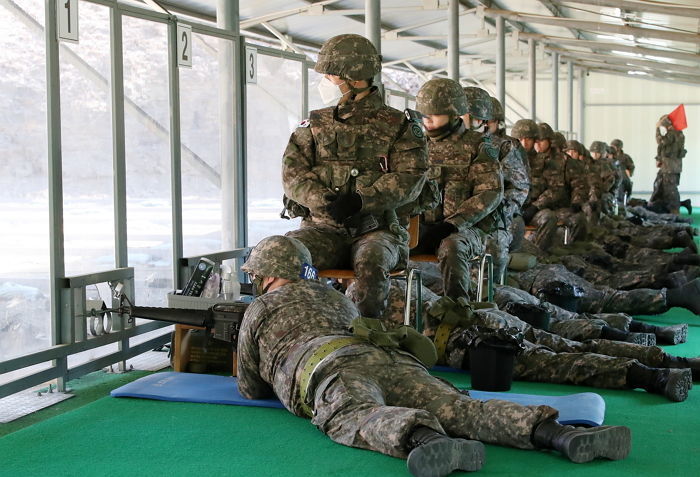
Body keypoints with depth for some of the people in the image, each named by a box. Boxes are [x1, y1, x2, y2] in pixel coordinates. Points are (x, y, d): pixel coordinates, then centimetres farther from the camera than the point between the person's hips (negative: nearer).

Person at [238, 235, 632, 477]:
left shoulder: (259, 311, 28)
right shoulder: (334, 297, 42)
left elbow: (251, 388, 34)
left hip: (327, 368, -5)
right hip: (389, 360, 5)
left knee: (358, 419, -36)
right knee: (461, 410, -16)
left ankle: (427, 442, -71)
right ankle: (563, 435, -40)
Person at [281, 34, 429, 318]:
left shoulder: (396, 126, 6)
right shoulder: (315, 125, 14)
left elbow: (410, 178, -6)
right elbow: (292, 173, 3)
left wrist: (362, 200, -20)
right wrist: (324, 201, -17)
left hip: (375, 228, -2)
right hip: (322, 227, 2)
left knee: (372, 263, -35)